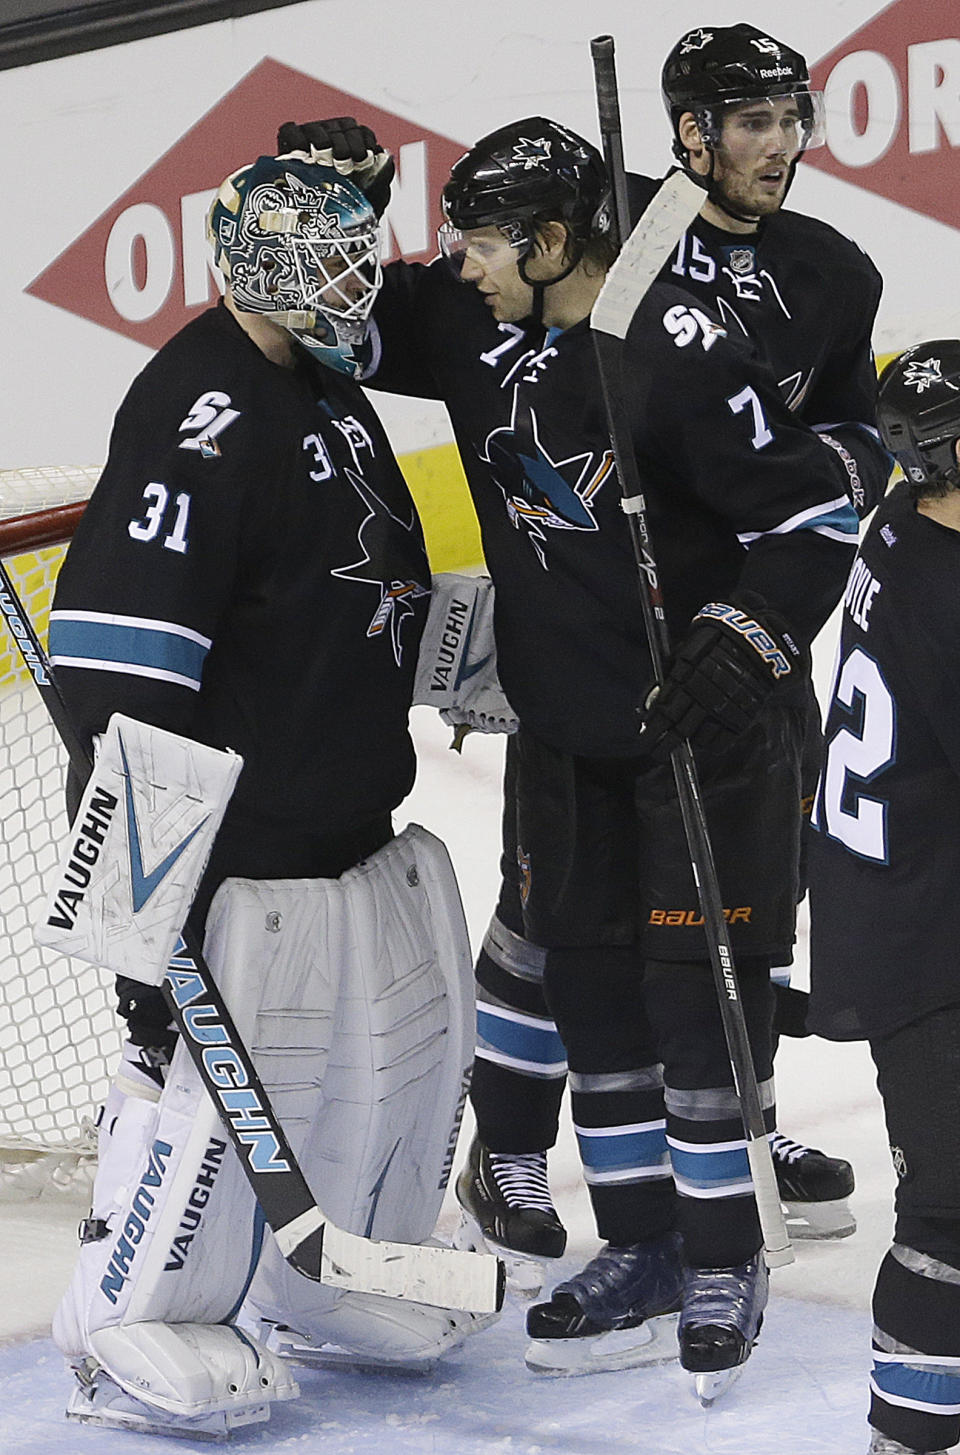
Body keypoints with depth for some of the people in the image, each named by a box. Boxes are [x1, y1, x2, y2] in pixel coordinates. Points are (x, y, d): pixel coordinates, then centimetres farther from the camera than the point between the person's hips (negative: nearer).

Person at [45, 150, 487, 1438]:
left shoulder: (329, 386, 13)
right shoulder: (200, 412, -20)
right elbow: (119, 633, -25)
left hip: (360, 820, 10)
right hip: (243, 836, -10)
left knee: (413, 1041, 15)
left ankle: (329, 1285, 32)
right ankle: (129, 1325, 11)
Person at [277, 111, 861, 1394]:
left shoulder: (682, 353, -20)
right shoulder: (481, 333, 1)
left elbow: (813, 512, -16)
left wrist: (743, 643, -24)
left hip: (708, 721, -7)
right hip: (565, 732, 7)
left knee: (702, 987, -2)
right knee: (592, 984, 9)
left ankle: (723, 1262, 11)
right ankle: (640, 1255, 19)